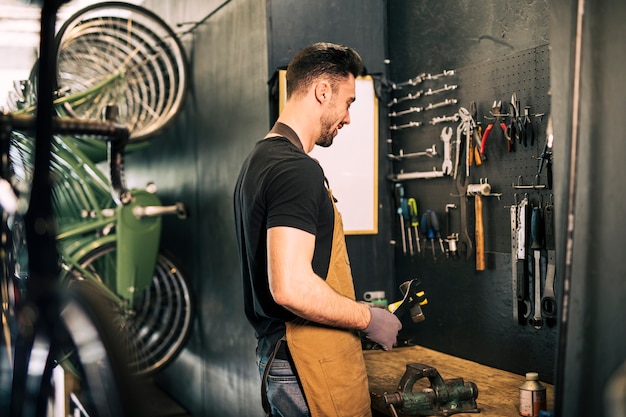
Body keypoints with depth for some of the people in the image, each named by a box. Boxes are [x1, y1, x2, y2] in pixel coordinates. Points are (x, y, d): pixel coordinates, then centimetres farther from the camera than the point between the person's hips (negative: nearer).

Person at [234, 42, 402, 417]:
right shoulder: (297, 169, -19)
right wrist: (368, 318, -13)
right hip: (313, 368, -10)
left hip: (278, 354, 10)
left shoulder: (260, 159, 13)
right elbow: (291, 286, -27)